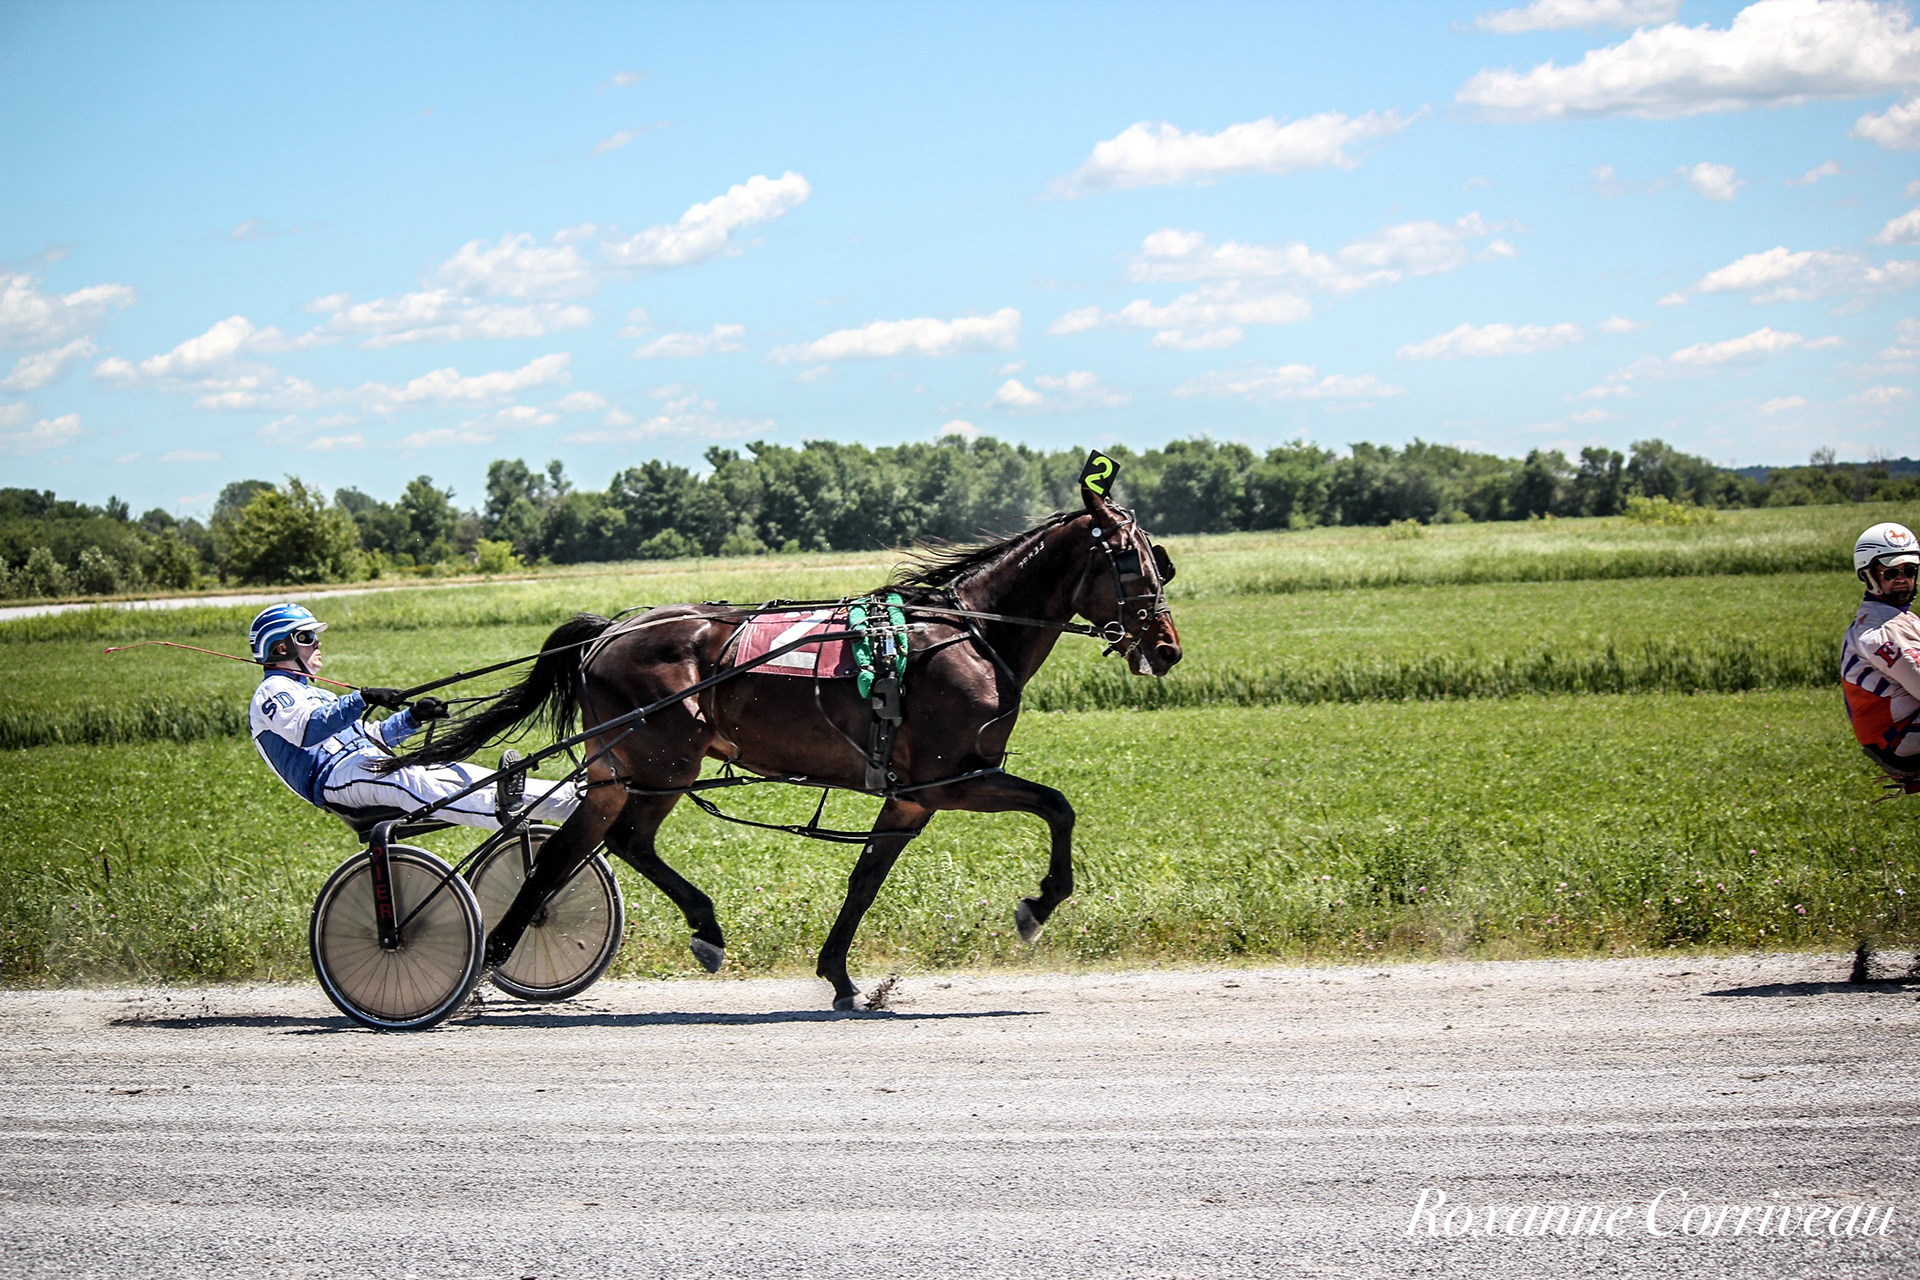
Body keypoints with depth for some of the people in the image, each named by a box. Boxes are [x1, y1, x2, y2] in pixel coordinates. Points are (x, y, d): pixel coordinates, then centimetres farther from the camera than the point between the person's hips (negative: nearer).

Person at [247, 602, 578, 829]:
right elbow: (307, 730, -15)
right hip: (338, 773, -9)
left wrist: (413, 717, 13)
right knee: (413, 782, -37)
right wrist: (362, 699, -27)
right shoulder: (272, 693, 7)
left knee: (461, 775, -11)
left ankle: (569, 799, -24)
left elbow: (373, 736, 30)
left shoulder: (313, 695, 36)